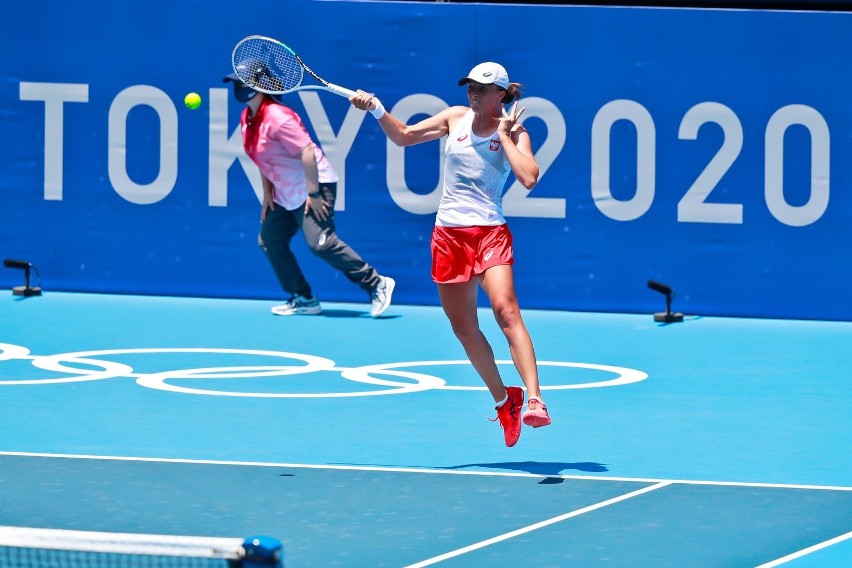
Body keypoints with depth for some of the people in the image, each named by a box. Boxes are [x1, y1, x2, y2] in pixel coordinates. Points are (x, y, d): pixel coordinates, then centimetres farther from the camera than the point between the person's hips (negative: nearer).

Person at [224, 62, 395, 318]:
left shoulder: (277, 117, -21)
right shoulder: (247, 119, 7)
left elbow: (307, 152, -24)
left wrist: (313, 193, -24)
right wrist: (268, 193, 15)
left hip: (314, 186, -10)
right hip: (286, 195, 10)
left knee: (320, 243, -19)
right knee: (269, 240, 7)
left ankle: (376, 284, -13)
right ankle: (303, 299, 14)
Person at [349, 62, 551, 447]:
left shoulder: (513, 132, -2)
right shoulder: (455, 118, 8)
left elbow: (528, 178, -18)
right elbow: (403, 136, 16)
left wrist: (504, 135, -12)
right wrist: (376, 109, 1)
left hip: (489, 232, -5)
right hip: (449, 234, 5)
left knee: (506, 311, -24)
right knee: (464, 328, 8)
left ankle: (534, 401, -31)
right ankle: (503, 401, 25)